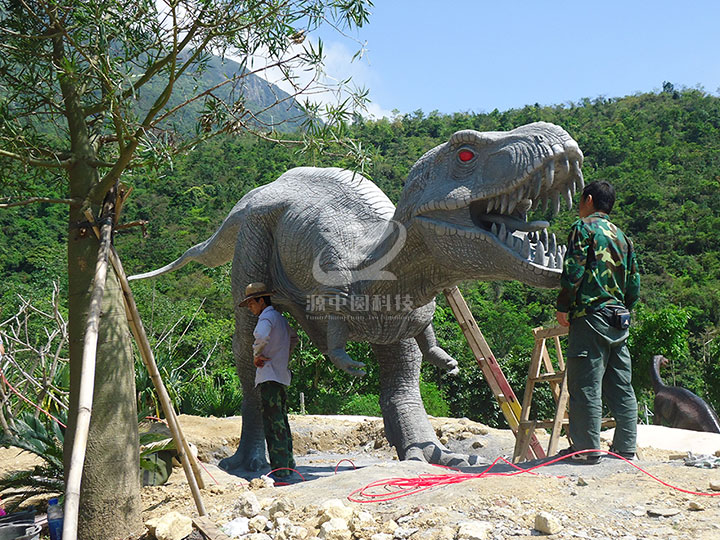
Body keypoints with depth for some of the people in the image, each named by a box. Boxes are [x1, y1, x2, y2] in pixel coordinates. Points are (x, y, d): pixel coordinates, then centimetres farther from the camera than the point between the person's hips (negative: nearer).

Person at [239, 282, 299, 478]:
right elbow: (294, 338, 36)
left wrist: (256, 355, -16)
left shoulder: (267, 317, -11)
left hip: (269, 376, -10)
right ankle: (288, 461, 23)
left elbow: (261, 336, -33)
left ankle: (280, 467, -11)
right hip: (282, 375, 10)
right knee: (281, 420, 16)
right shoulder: (280, 318, 18)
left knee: (273, 422, -10)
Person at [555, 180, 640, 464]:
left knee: (586, 386, -5)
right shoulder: (622, 236, 19)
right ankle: (625, 448, 14)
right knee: (621, 387, 9)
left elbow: (573, 272, -12)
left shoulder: (584, 227, -2)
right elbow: (634, 283, 16)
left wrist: (562, 307, -4)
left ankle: (587, 449, -5)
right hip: (619, 319, 8)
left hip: (591, 315, -7)